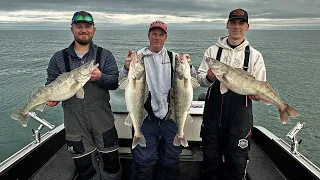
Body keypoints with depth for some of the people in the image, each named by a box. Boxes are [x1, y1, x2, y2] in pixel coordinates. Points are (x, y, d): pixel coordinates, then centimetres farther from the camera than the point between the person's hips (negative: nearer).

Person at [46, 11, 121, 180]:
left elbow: (115, 82, -5)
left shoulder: (105, 55, 3)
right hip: (74, 119, 1)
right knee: (82, 165, 13)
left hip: (102, 117, -1)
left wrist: (101, 77, -25)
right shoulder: (59, 58, 7)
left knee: (111, 160, 9)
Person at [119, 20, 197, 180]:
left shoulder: (173, 57, 7)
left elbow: (191, 78, -1)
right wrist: (126, 68, -28)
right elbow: (123, 82, -7)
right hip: (146, 116, -2)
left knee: (171, 158, 16)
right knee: (144, 160, 5)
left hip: (170, 115, 3)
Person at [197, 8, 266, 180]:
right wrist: (208, 78, -19)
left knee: (237, 159, 10)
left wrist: (256, 94, -18)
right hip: (213, 112, 1)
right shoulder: (212, 50, 6)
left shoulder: (254, 55, 5)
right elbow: (200, 77, 3)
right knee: (210, 156, 13)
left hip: (240, 115, 0)